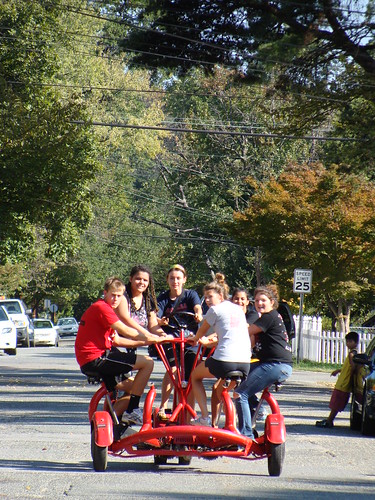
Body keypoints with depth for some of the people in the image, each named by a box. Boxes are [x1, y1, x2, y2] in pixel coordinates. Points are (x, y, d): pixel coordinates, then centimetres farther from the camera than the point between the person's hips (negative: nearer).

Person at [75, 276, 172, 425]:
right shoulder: (101, 307, -10)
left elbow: (116, 341, 20)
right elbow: (126, 331, -17)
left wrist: (145, 342, 12)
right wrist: (153, 339, -10)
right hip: (96, 358, -11)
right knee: (147, 363, -12)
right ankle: (132, 411, -9)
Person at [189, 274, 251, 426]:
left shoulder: (215, 310, 3)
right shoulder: (238, 309, 21)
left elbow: (201, 332, 16)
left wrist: (195, 339, 38)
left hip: (224, 361, -6)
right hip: (245, 364, 6)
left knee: (195, 376, 22)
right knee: (218, 389, 31)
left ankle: (204, 417, 9)